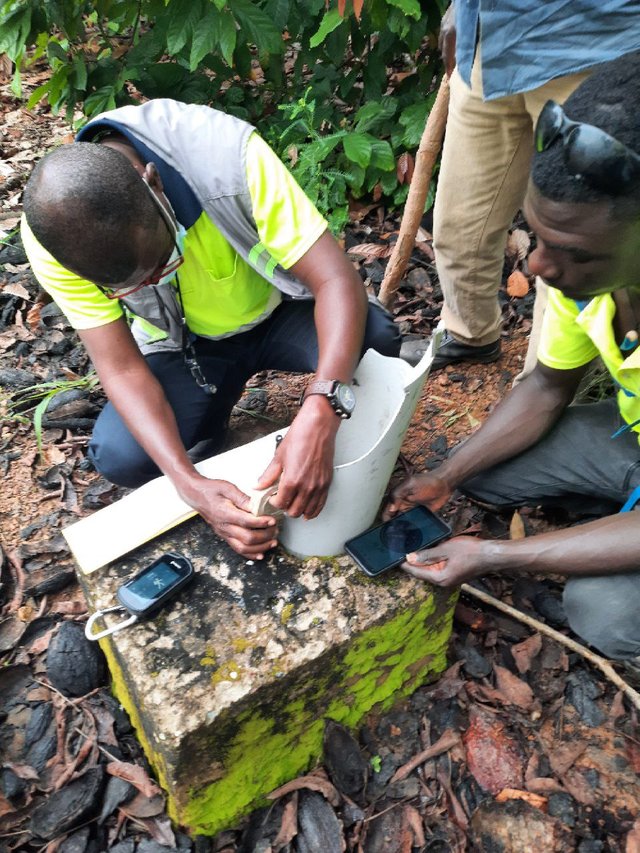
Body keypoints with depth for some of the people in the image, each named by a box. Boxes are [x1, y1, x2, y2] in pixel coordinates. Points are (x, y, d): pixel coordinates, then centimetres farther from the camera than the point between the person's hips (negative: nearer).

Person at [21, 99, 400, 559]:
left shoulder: (228, 153, -32)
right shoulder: (51, 235, -24)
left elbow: (338, 280, -34)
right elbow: (122, 368, -22)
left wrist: (318, 419, -49)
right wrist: (190, 484, -36)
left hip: (278, 312, 0)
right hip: (182, 345, 1)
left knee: (377, 340, -30)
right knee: (120, 457, -23)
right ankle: (209, 421, 10)